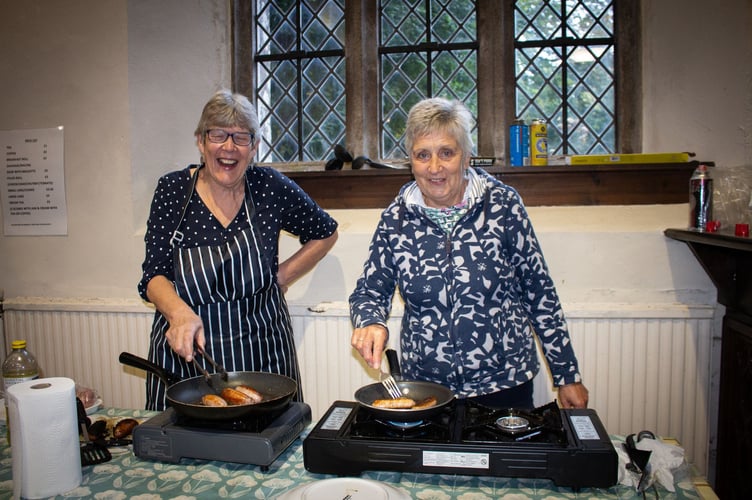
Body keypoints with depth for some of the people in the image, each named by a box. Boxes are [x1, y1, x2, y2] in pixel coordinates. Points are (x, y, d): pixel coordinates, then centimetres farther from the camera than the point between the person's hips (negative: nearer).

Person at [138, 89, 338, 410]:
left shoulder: (270, 188, -6)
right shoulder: (172, 190, -4)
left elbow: (325, 233, 10)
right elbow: (154, 275, -7)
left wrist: (282, 276, 0)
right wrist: (180, 313, -27)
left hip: (261, 352, 0)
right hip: (187, 353, 1)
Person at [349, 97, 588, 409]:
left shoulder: (502, 205, -8)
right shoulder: (396, 219, -4)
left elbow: (539, 292, -2)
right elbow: (369, 291, 5)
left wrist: (567, 375, 1)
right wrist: (370, 322, -17)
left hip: (504, 384, -1)